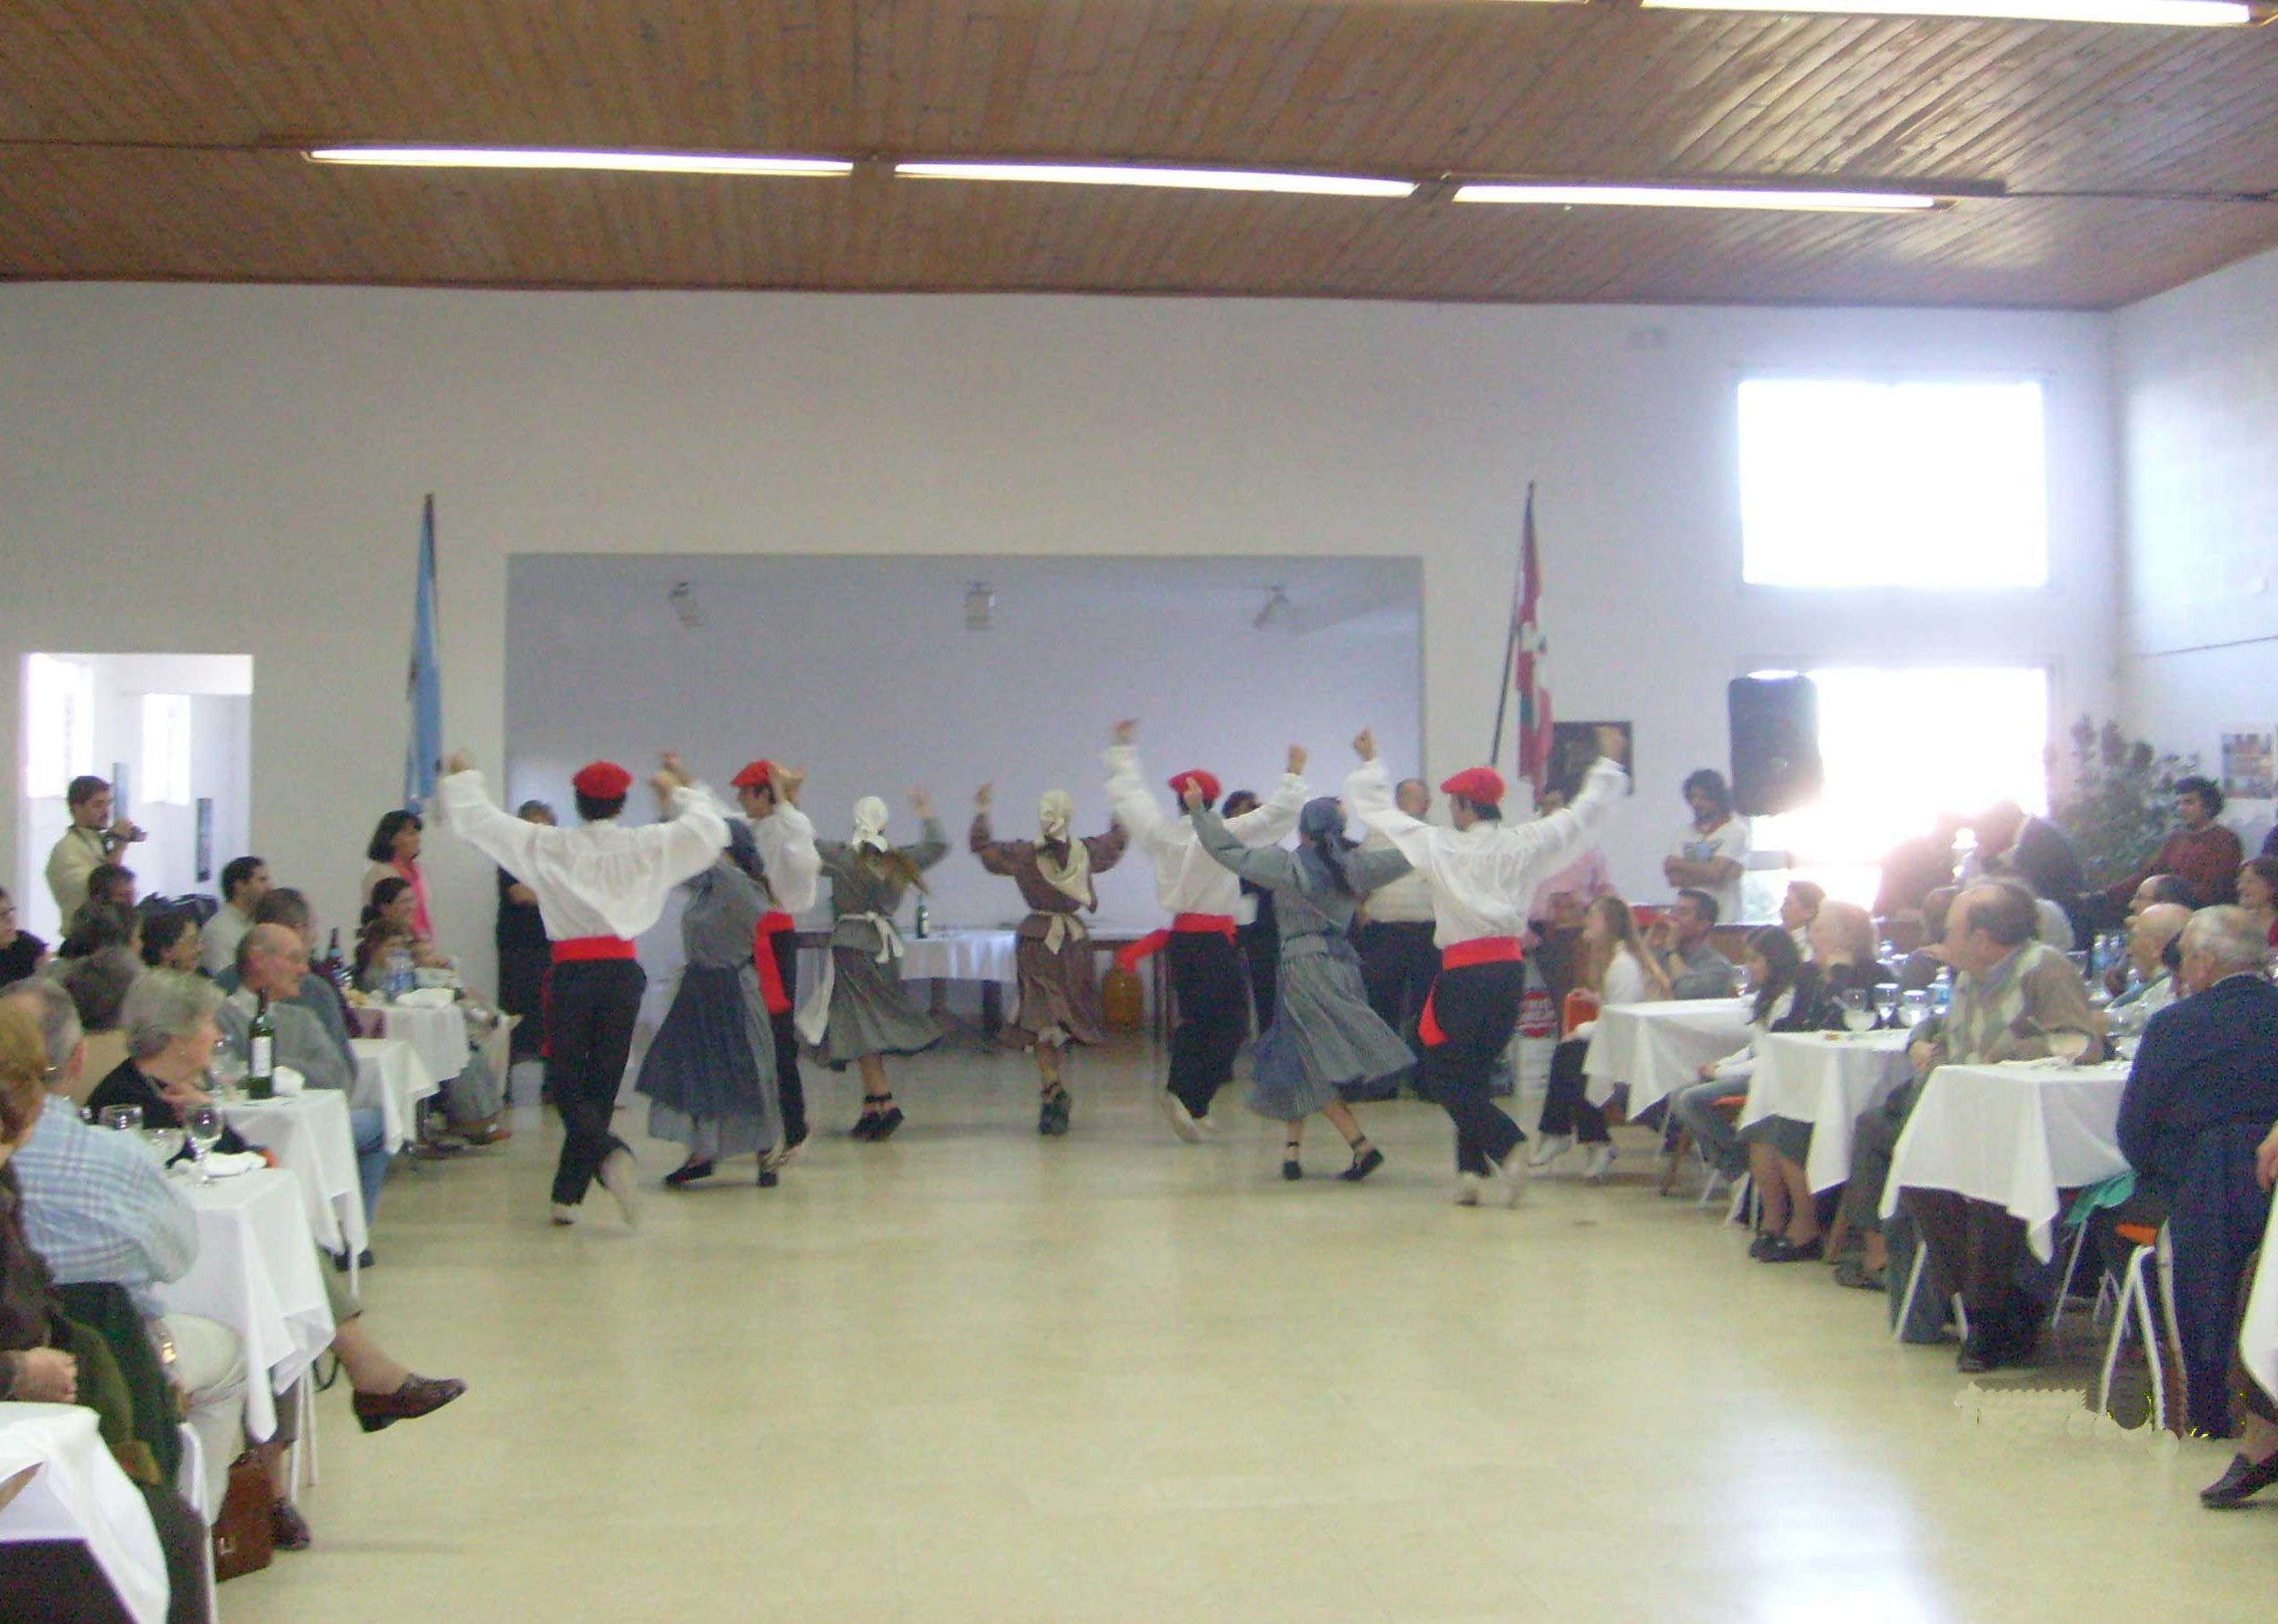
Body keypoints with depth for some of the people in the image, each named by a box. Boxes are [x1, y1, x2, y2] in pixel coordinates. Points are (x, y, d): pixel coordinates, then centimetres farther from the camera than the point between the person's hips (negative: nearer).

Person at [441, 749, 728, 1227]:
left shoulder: (547, 846, -2)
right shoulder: (647, 846, -1)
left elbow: (475, 821, 4)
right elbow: (709, 829, 7)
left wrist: (462, 777, 21)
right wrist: (681, 791, 22)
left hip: (571, 973, -1)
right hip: (622, 971, 1)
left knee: (565, 1081, 7)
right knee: (601, 1083, 9)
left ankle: (608, 1152, -22)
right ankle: (568, 1195, 13)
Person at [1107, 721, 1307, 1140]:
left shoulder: (1160, 832, 1)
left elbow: (1127, 793, 16)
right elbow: (1277, 814, -13)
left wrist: (1122, 749, 29)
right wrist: (1294, 772, -3)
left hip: (1180, 939, 6)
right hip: (1216, 943, -6)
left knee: (1194, 1019, 17)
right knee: (1229, 1025, 0)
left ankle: (1189, 1102, 15)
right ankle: (1188, 1097, -13)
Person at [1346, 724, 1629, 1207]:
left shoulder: (1438, 847, -4)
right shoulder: (1523, 845, 2)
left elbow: (1382, 812, 8)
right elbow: (1584, 815, 13)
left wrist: (1369, 763, 23)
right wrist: (1607, 762, 26)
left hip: (1463, 972, -5)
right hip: (1509, 965, 5)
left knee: (1444, 1075, 2)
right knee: (1476, 1072, 15)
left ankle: (1506, 1148, -17)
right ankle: (1473, 1171, 12)